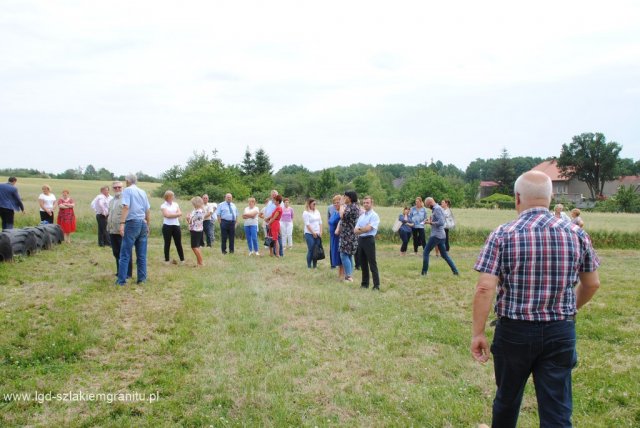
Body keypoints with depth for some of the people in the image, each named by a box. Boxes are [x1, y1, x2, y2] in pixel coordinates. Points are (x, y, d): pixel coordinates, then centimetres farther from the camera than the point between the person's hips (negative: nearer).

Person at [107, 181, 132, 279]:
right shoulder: (111, 201, 19)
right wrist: (108, 227, 17)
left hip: (123, 230, -8)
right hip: (112, 230, 8)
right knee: (116, 252, 13)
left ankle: (128, 273, 5)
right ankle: (119, 271, 24)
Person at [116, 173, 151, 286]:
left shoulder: (127, 190, -2)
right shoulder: (143, 192, 14)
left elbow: (126, 207, -15)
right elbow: (148, 210, 14)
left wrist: (122, 223, -19)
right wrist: (148, 226, 21)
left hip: (132, 223, -5)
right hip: (143, 223, 5)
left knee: (125, 254, -2)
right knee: (142, 254, 9)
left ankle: (121, 280, -2)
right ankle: (142, 278, 10)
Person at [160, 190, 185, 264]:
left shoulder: (176, 204, 12)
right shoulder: (163, 206, 0)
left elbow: (180, 213, 0)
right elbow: (167, 215, -14)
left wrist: (171, 215, -11)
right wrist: (176, 214, -7)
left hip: (176, 225, 3)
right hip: (167, 226, -3)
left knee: (178, 243, 4)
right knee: (167, 244, 3)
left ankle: (182, 259, 9)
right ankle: (166, 260, 11)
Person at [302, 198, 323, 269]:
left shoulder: (317, 212, 14)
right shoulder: (306, 213, -5)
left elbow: (320, 222, 14)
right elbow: (307, 224, -10)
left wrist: (320, 232, 3)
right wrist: (313, 233, -12)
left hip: (317, 234, 6)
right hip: (309, 234, -6)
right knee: (311, 249, -8)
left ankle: (315, 265, 11)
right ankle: (309, 265, 0)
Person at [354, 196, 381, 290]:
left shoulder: (374, 216, -6)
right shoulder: (361, 216, 16)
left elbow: (368, 228, -16)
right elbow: (355, 230, 8)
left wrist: (359, 229, -1)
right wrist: (363, 229, -11)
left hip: (369, 240, -7)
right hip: (360, 240, 7)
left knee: (372, 263, -5)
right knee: (363, 263, 13)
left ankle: (376, 285, -1)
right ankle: (365, 283, 22)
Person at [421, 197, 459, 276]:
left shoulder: (437, 209, -14)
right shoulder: (438, 208, 16)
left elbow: (441, 222, -23)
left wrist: (431, 223, -15)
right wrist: (431, 221, 8)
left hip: (436, 235, -10)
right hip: (441, 235, 10)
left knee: (426, 253, -2)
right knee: (444, 255, 14)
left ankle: (424, 272, 1)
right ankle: (455, 271, 13)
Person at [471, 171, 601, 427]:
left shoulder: (503, 235, -10)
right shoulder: (576, 234, -1)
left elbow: (485, 288, -16)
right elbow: (592, 284, 9)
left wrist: (478, 333, -8)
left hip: (515, 331, -1)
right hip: (561, 332, 2)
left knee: (507, 398, 20)